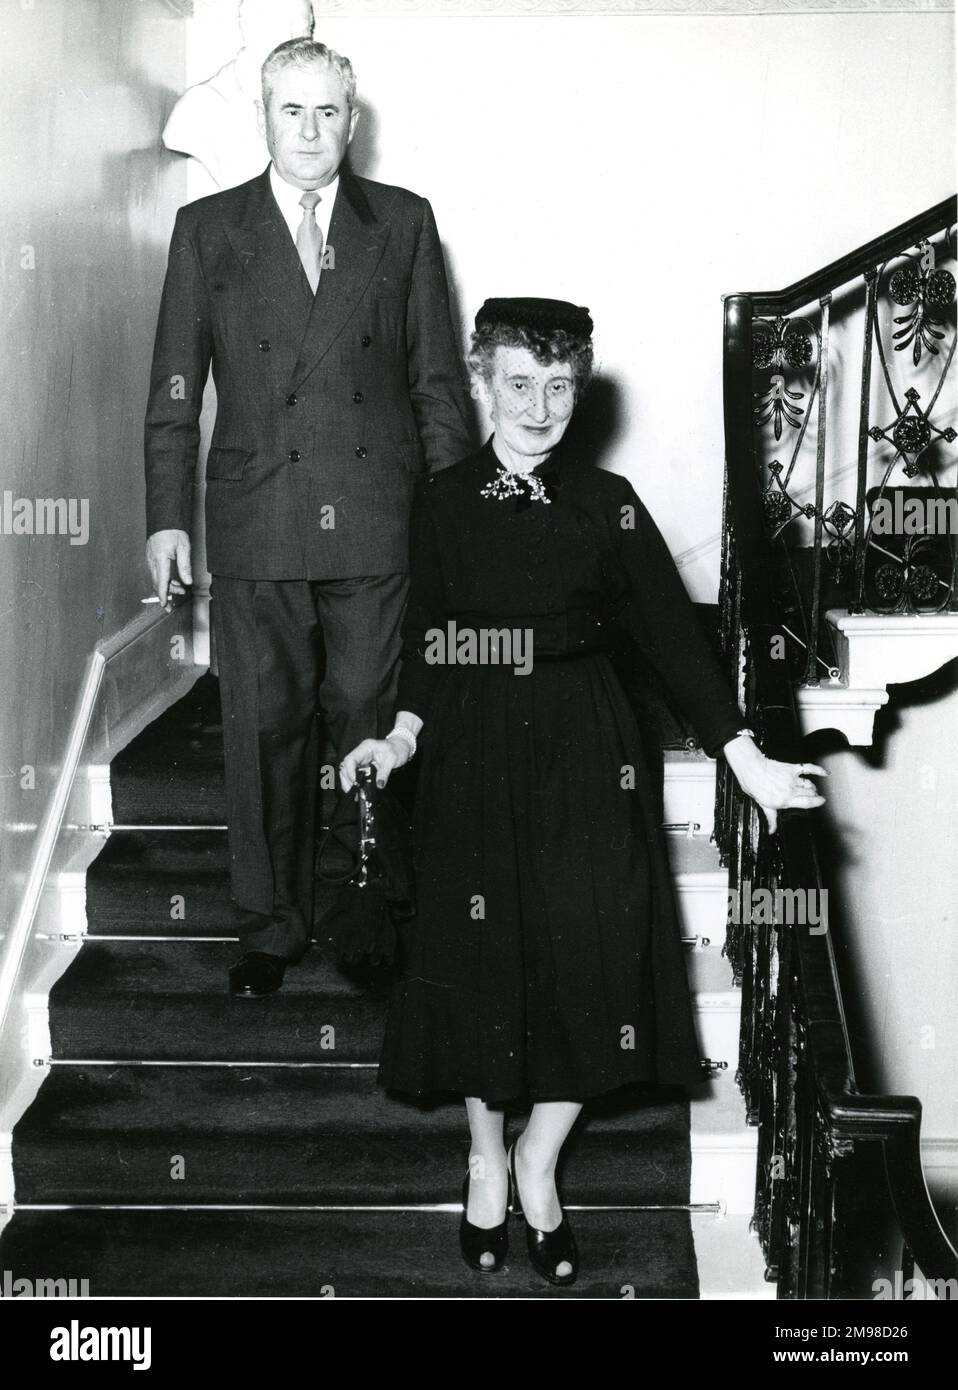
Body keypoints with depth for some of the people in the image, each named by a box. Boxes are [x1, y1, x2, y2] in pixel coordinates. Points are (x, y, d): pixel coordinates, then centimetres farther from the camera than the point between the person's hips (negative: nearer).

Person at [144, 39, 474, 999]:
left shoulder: (404, 224, 10)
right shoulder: (207, 229, 9)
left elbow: (436, 379, 10)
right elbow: (175, 387, 8)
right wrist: (166, 517, 1)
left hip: (380, 523, 0)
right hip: (256, 524, 0)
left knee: (372, 723, 3)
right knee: (263, 729, 3)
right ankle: (269, 929, 14)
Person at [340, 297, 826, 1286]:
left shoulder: (607, 503, 0)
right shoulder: (443, 502, 1)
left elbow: (671, 632, -3)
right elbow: (426, 639, 4)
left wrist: (744, 755, -8)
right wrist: (401, 736, -13)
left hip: (586, 760, 0)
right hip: (474, 759, 0)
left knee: (589, 960, 1)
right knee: (483, 961, 7)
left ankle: (540, 1164, 23)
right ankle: (486, 1159, 29)